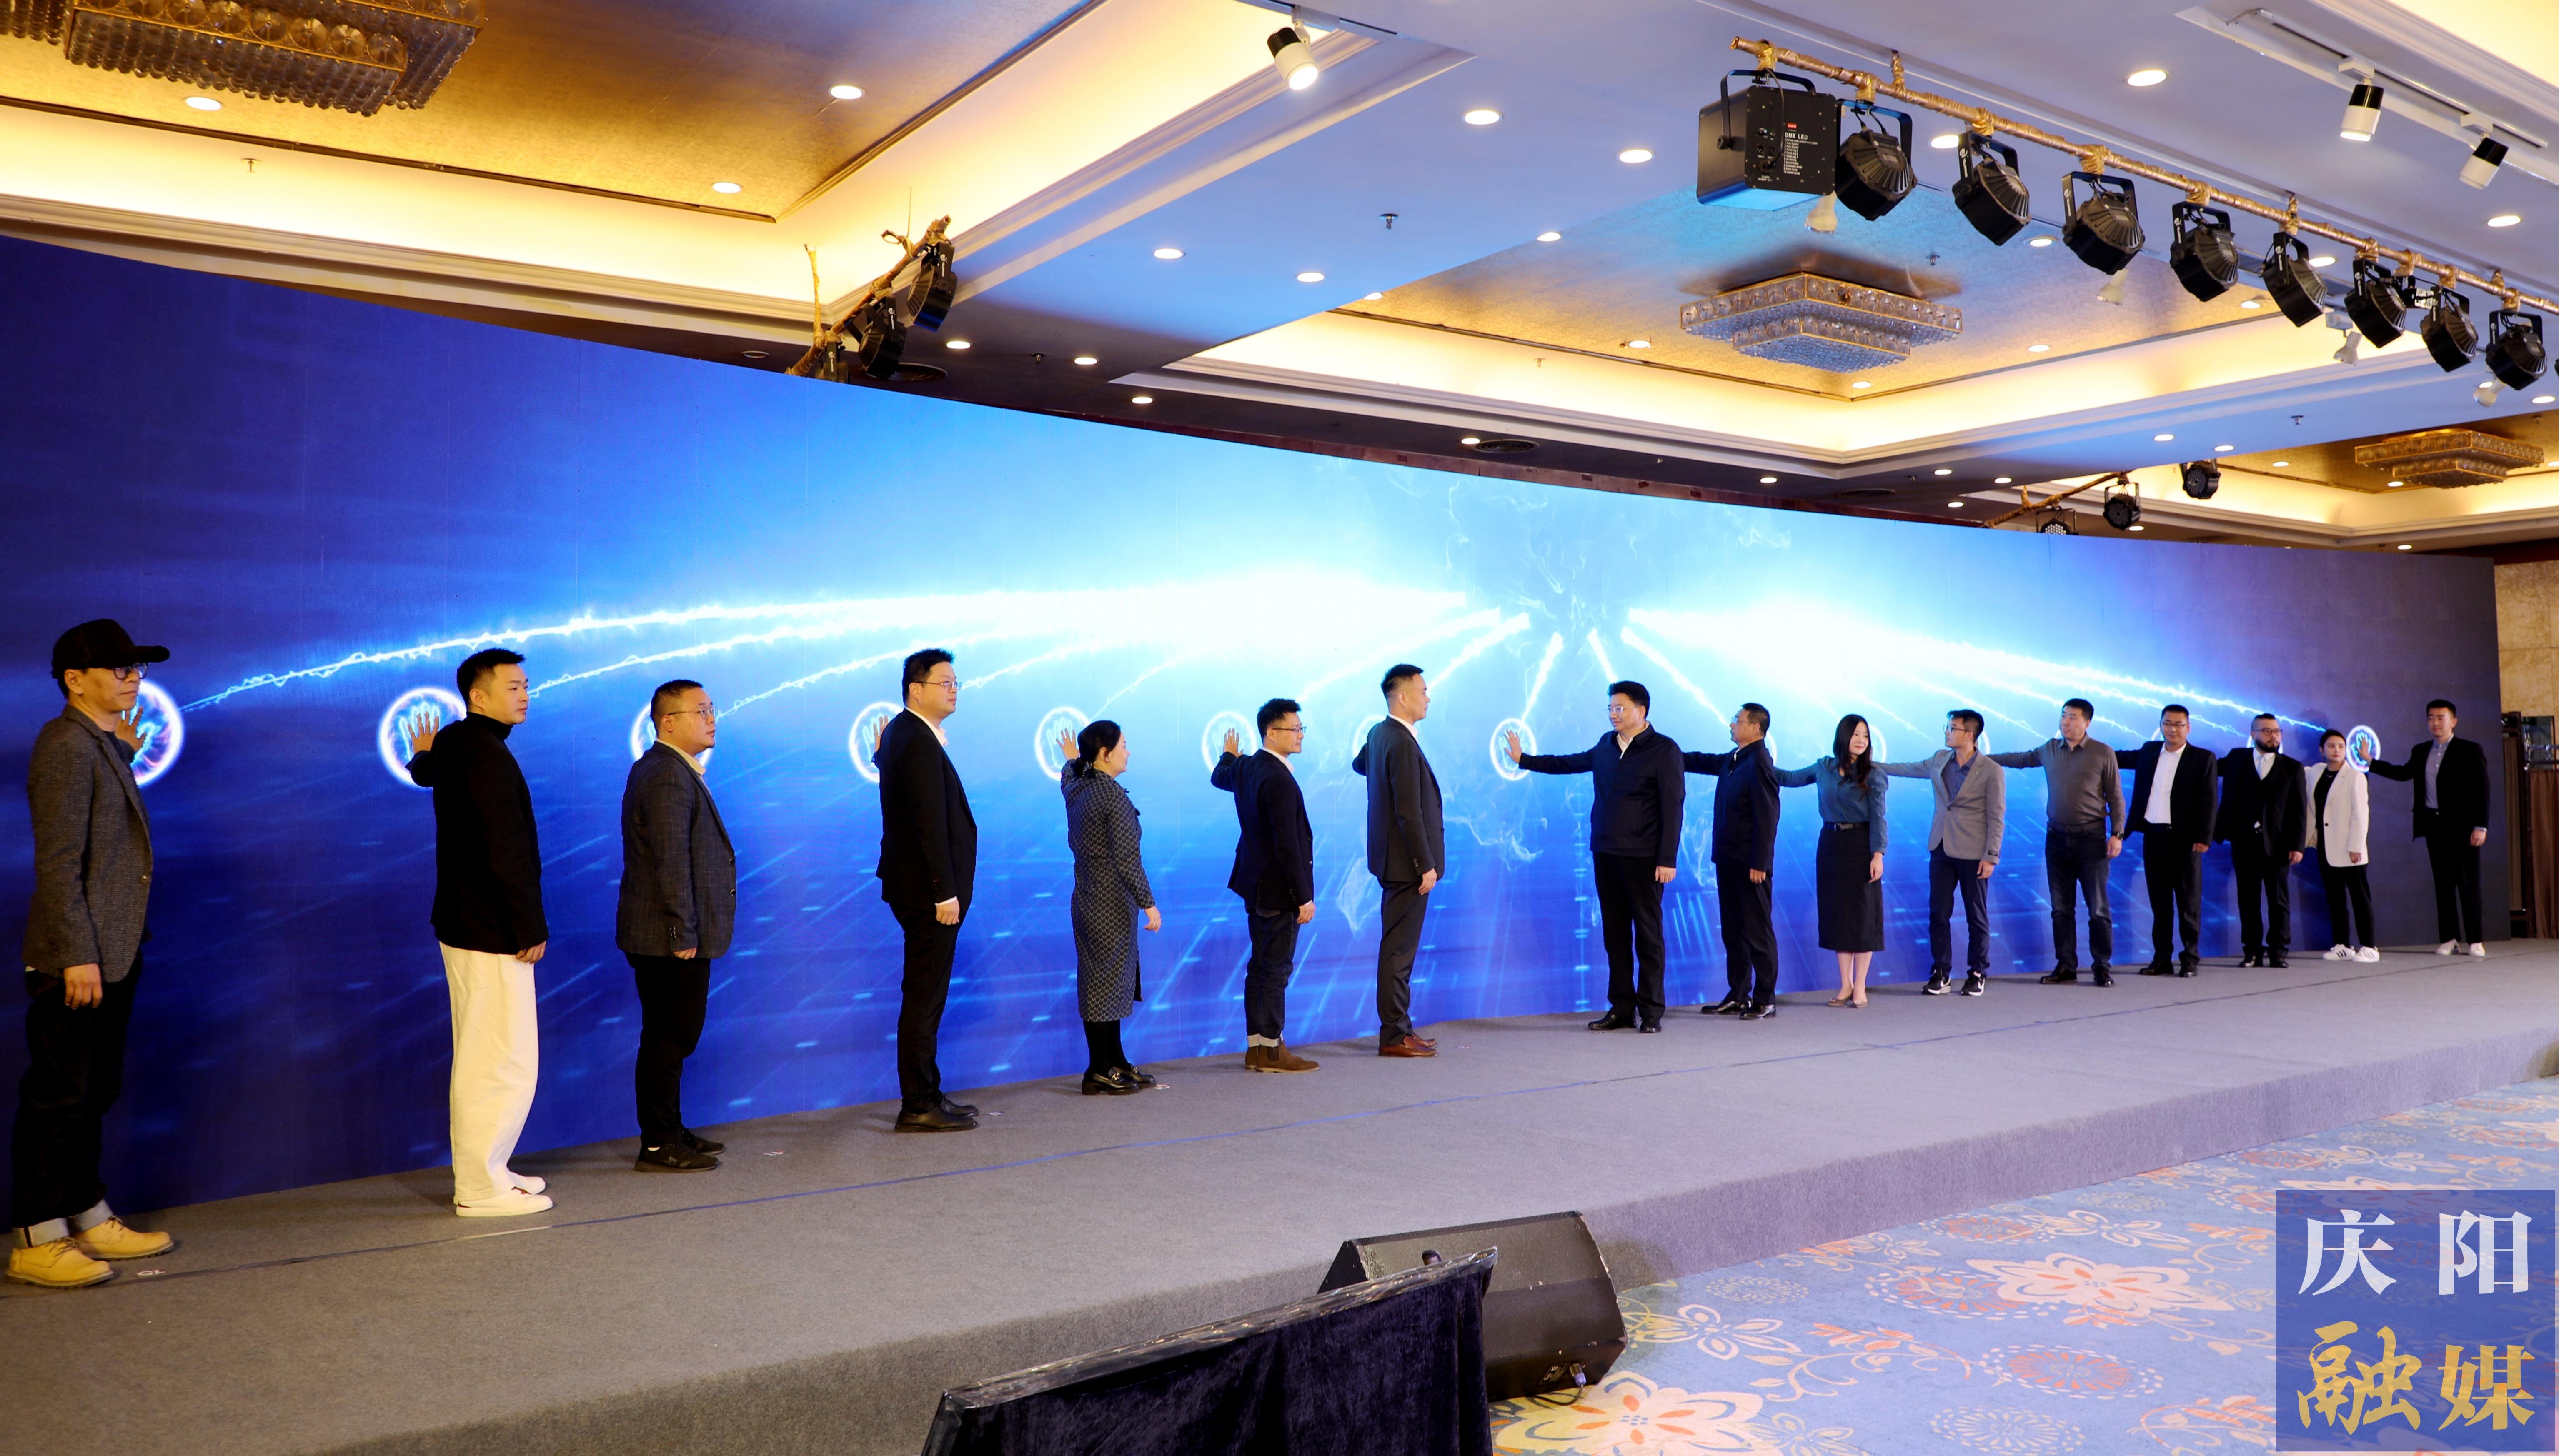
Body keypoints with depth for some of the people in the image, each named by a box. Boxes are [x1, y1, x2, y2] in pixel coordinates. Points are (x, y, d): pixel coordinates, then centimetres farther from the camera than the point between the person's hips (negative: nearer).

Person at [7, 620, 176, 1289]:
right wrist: (78, 956, -22)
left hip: (114, 954, 10)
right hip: (77, 959, -10)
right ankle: (37, 1242, 6)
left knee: (94, 1094, 17)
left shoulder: (103, 745, 16)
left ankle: (90, 1220, 27)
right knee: (57, 1100, -2)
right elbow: (58, 861, -20)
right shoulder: (67, 746, -14)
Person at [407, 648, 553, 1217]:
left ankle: (483, 1170, 28)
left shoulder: (452, 743, 11)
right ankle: (481, 1189, 0)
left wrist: (422, 755, 60)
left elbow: (425, 772, 37)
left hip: (465, 925, 11)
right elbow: (507, 852, -22)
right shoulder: (488, 754, -19)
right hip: (493, 933, -11)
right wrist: (531, 928, -18)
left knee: (479, 1060, 18)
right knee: (503, 1063, -6)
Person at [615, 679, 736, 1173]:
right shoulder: (668, 776, -17)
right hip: (672, 939, -10)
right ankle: (659, 1146, 4)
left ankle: (669, 1132, 25)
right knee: (670, 1039, -3)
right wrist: (684, 933, -22)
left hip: (668, 936, 10)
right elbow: (671, 860, -22)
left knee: (669, 1036, 16)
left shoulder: (673, 770, 15)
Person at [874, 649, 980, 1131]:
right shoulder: (920, 744, -18)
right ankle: (918, 1107, 1)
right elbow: (930, 824, -22)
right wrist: (945, 892, -21)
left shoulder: (903, 733, 14)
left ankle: (925, 1095, 24)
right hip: (930, 890, -10)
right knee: (924, 997, -5)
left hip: (921, 888, 10)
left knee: (925, 996, 15)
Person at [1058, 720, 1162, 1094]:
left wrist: (1071, 759, 54)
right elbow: (1128, 860, -21)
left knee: (1104, 985, 14)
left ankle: (1116, 1064, 22)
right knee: (1107, 983, -3)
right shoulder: (1114, 797, -18)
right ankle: (1100, 1073, 2)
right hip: (1112, 904, -9)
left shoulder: (1076, 788, 7)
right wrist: (1149, 904, -16)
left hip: (1087, 898, 9)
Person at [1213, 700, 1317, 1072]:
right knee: (1277, 968, -3)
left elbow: (1219, 778, 32)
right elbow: (1287, 846, -24)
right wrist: (1304, 898, -20)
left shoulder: (1246, 768, 6)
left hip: (1256, 886, 10)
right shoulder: (1280, 780, -23)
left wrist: (1229, 755, 54)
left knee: (1261, 967, 14)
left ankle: (1256, 1046, 20)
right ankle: (1272, 1051, 2)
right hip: (1279, 889, -10)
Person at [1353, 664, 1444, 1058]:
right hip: (1407, 862, -10)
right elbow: (1408, 812, -23)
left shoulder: (1380, 734, 9)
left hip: (1393, 859, 10)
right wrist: (1426, 865, -20)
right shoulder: (1403, 744, -21)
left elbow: (1359, 764, 33)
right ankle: (1394, 1036, 2)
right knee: (1399, 949, -4)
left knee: (1398, 947, 14)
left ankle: (1398, 1026, 21)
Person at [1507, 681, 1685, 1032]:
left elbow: (1672, 807, -10)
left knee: (1647, 934, 0)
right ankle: (1621, 1009, 13)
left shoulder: (1664, 751, -7)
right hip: (1605, 854, 6)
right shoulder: (1607, 745, 11)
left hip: (1643, 858, -6)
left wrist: (1668, 859, -15)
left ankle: (1651, 1011, 6)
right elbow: (1570, 763, 27)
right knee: (1614, 933, 8)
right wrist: (1524, 760, 30)